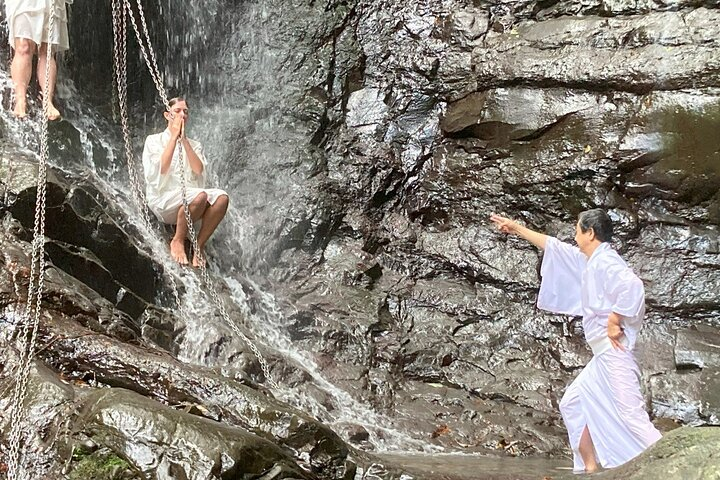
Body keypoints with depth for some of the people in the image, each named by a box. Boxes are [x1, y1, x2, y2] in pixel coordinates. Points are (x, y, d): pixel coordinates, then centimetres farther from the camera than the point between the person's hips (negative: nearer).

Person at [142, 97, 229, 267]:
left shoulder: (194, 145, 19)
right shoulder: (154, 140, 10)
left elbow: (198, 170, -2)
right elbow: (161, 169, -9)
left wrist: (184, 139, -4)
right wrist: (174, 136, -5)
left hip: (189, 199, 4)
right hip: (162, 200, -4)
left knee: (221, 197, -27)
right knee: (200, 196, -36)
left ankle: (199, 245, -18)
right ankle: (178, 241, -15)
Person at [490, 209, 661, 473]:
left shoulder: (605, 262, -14)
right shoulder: (589, 261, 15)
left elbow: (633, 286, -33)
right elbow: (554, 246, 27)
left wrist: (614, 322, -23)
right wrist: (517, 228, 33)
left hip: (613, 354, -10)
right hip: (603, 356, 10)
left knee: (630, 415, -17)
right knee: (573, 404, 15)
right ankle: (590, 469, 19)